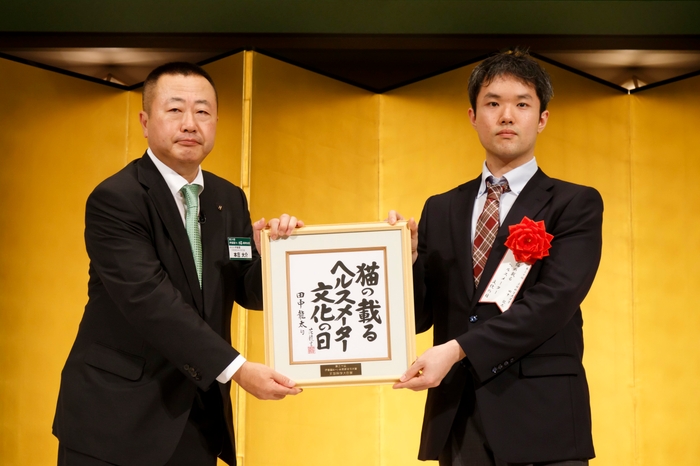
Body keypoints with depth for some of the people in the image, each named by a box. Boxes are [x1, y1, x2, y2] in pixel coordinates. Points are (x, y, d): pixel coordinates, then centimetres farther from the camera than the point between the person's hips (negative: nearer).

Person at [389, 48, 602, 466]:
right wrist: (405, 260, -10)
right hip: (456, 420, 3)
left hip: (541, 419, -3)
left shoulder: (576, 205, 0)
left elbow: (551, 302, -14)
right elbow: (419, 316, 9)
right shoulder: (440, 211, 12)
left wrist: (458, 349, -21)